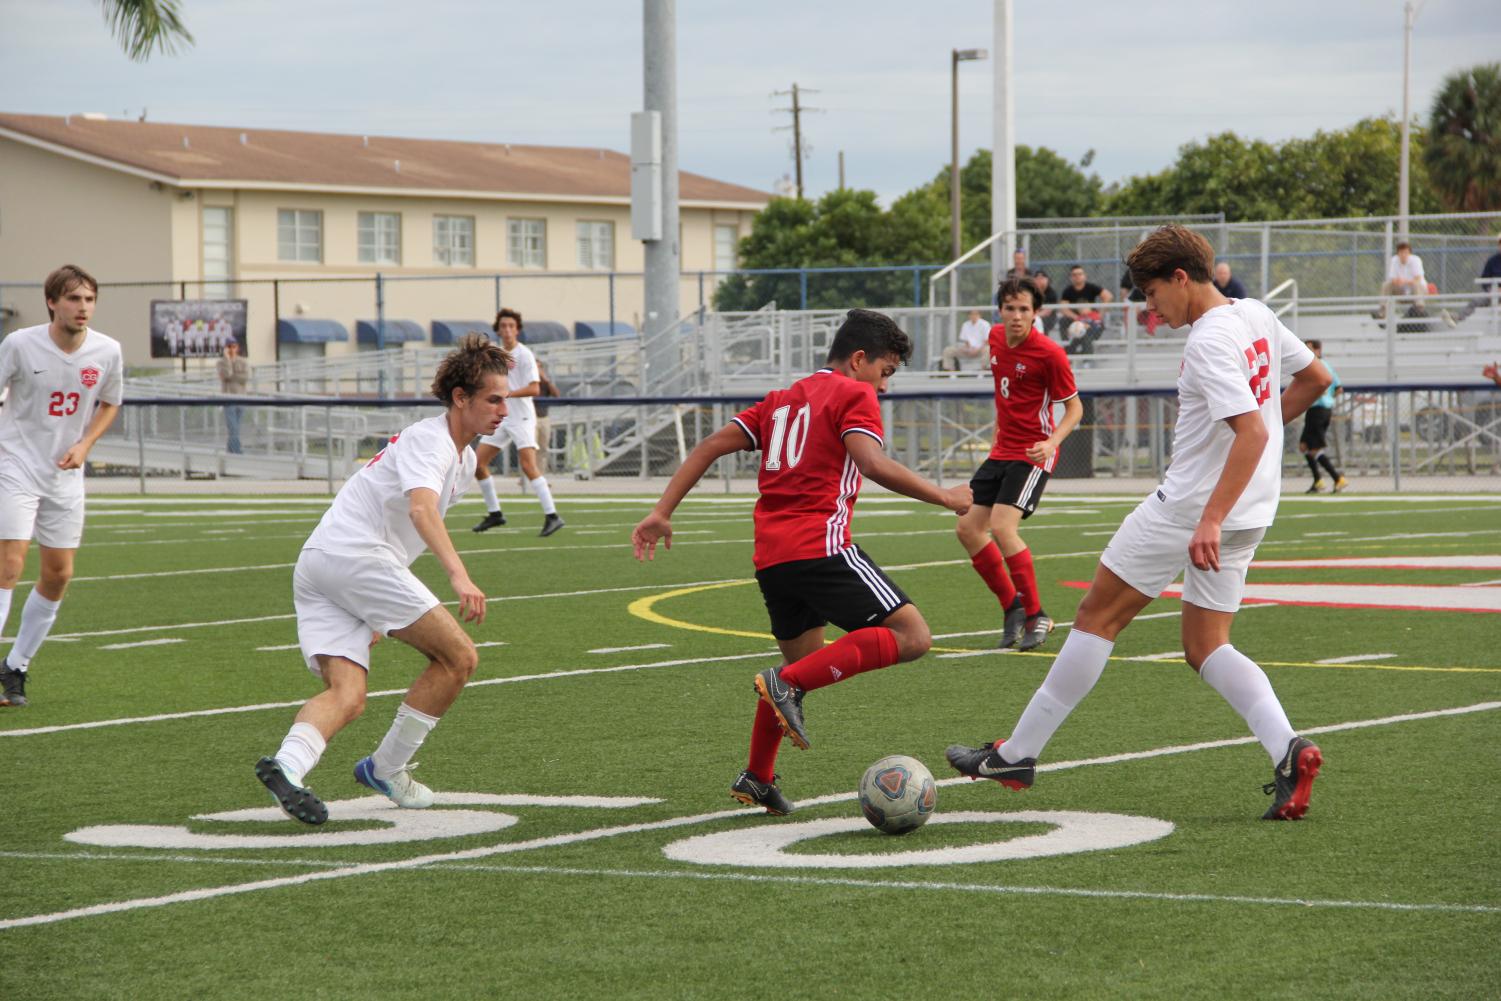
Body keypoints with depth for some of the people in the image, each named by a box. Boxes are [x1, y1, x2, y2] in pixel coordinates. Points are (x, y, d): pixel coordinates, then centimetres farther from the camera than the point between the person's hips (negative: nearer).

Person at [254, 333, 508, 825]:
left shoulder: (465, 460, 24)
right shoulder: (430, 439, -7)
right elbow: (421, 508, -26)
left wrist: (380, 613, 35)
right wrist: (459, 576, -40)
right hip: (354, 553, -10)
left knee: (347, 696, -8)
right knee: (459, 656, -5)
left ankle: (288, 764, -32)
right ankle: (386, 768, 1)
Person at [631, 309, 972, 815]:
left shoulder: (783, 398, 25)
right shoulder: (854, 395, 3)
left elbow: (711, 445, 18)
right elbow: (872, 464, -15)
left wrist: (662, 512, 17)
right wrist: (943, 497, -9)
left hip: (770, 558, 8)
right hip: (820, 545, -8)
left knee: (804, 662, 25)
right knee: (911, 637, -11)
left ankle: (757, 779, 25)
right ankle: (788, 683, -19)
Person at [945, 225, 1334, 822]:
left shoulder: (1209, 343, -20)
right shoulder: (1257, 316, 7)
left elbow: (1252, 432, -29)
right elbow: (1316, 378, 21)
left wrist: (1210, 521, -34)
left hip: (1190, 506, -9)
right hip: (1250, 514, 9)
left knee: (1098, 617, 3)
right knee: (1205, 648, 11)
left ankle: (1018, 753, 10)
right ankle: (1288, 751, -12)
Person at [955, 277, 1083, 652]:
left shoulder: (1049, 353, -17)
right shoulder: (996, 338, 4)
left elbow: (1074, 407, -11)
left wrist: (1051, 442, -26)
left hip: (1032, 454, -8)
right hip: (1002, 450, 8)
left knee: (1002, 527, -21)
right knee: (968, 528, 4)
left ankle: (1036, 616, -8)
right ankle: (1012, 606, 17)